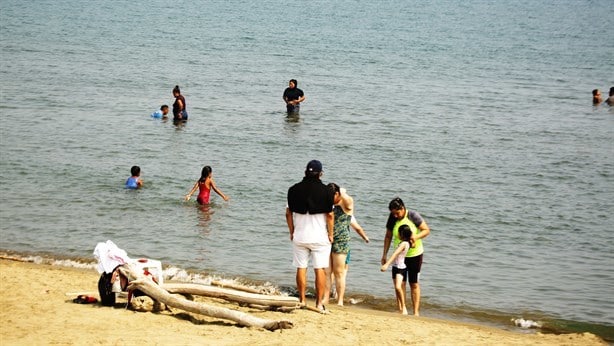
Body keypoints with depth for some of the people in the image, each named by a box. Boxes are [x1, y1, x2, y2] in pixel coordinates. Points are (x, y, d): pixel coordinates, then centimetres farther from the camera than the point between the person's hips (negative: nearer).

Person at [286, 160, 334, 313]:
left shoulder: (294, 189, 0)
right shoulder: (326, 191, -8)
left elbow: (288, 213, 4)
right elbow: (330, 215, -8)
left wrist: (292, 232, 13)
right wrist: (330, 234, 2)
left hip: (299, 236, 2)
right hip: (320, 237, -2)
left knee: (301, 268, 9)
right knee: (320, 270, 1)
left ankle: (302, 301, 13)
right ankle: (319, 303, 1)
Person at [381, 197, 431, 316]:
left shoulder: (413, 216, -16)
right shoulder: (392, 219, -7)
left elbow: (427, 230, -12)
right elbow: (388, 237, 3)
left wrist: (416, 236, -30)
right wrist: (384, 254, 0)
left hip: (415, 254, -2)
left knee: (414, 284, 4)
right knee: (400, 283, 0)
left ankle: (416, 311, 9)